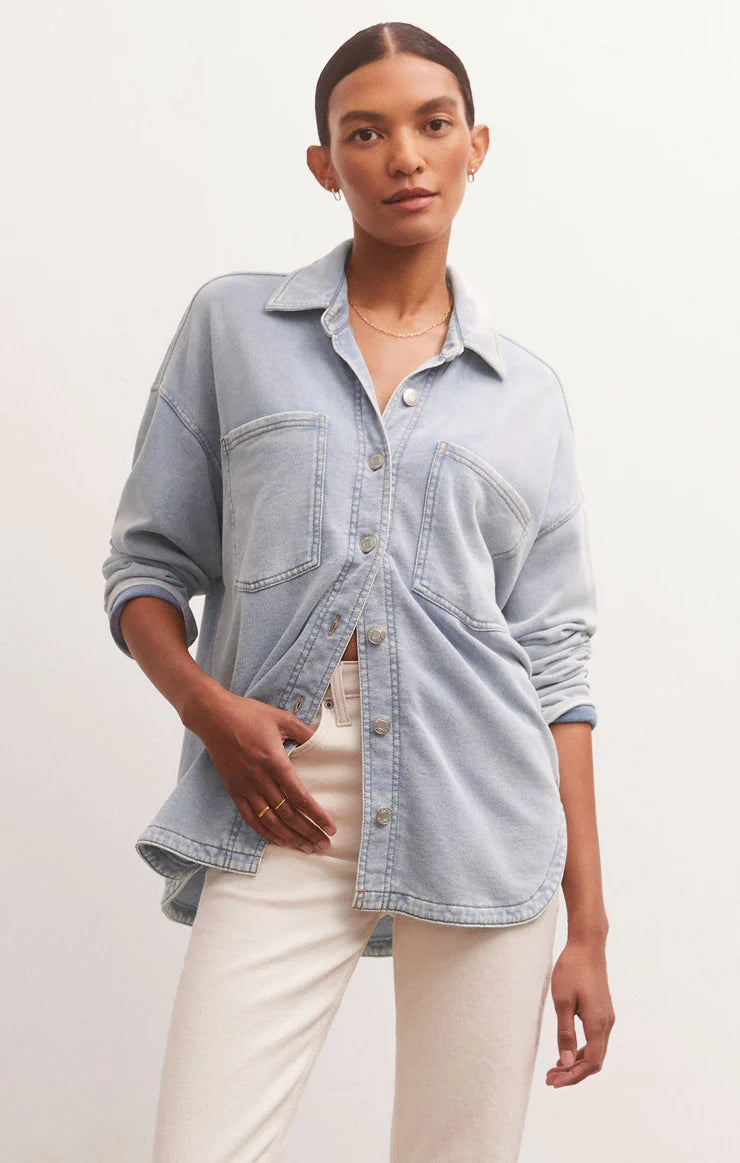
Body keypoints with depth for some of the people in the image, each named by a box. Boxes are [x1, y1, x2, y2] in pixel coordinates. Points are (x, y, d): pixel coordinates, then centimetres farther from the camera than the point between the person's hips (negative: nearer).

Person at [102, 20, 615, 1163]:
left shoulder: (528, 394, 11)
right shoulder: (232, 323, 8)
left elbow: (554, 661, 9)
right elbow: (149, 562, 10)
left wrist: (588, 929, 5)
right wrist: (206, 705, -10)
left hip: (481, 815, 1)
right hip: (283, 810, -1)